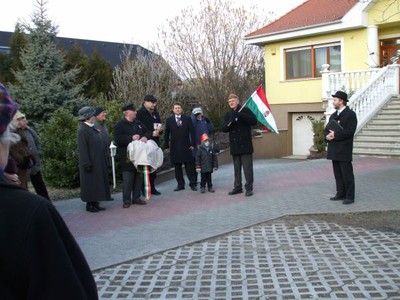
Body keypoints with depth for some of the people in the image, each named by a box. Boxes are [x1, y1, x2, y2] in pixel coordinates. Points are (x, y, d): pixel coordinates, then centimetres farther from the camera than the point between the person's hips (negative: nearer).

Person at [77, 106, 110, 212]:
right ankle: (89, 205, 9)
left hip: (98, 162, 9)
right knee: (90, 183, 0)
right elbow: (82, 149, -19)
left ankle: (95, 203, 20)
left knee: (97, 182, 12)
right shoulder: (82, 131, -17)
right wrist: (87, 164, -20)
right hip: (90, 162, -9)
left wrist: (103, 159, 16)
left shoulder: (92, 128, 10)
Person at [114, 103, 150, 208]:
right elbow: (117, 139, -17)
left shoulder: (138, 123, 12)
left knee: (139, 177, 11)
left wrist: (145, 137, -3)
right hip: (127, 157, -6)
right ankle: (126, 200, 7)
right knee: (128, 179, -3)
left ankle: (136, 197, 22)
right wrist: (131, 138, -21)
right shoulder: (120, 125, -7)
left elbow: (147, 132, 20)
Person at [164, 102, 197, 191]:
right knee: (177, 167, 4)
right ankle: (180, 185, 13)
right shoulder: (169, 120, 8)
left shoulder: (187, 119, 6)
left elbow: (192, 132, 4)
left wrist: (192, 144, -3)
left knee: (189, 166, 0)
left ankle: (193, 184, 8)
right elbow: (166, 134, 8)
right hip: (174, 147, 1)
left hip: (186, 147, -1)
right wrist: (166, 146, 4)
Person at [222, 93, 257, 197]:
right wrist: (230, 122, -17)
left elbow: (254, 121, -13)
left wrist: (240, 115, -23)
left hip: (245, 144, -5)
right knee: (236, 168, 11)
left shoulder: (245, 110, -1)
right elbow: (224, 129, 5)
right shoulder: (228, 114, 12)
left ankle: (249, 187, 4)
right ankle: (237, 187, 19)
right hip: (234, 146, 5)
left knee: (247, 167, -3)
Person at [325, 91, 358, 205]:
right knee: (337, 174, 12)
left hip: (344, 150, -8)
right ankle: (341, 193, 21)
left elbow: (350, 131, -17)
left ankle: (349, 196, 2)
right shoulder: (333, 116, 18)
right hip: (334, 150, 8)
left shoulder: (350, 114, -6)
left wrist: (335, 135, -20)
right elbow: (327, 129, 16)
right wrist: (327, 136, -6)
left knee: (347, 174, -3)